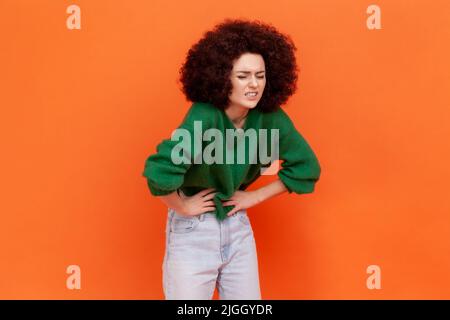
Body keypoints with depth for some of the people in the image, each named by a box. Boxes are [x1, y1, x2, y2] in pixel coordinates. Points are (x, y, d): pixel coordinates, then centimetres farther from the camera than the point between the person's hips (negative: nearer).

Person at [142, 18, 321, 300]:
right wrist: (182, 206, -20)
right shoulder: (204, 117, -25)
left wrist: (257, 196, -2)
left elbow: (306, 166, 2)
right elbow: (160, 172, -36)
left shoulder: (270, 118, -10)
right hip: (193, 231, -4)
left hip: (238, 227, 5)